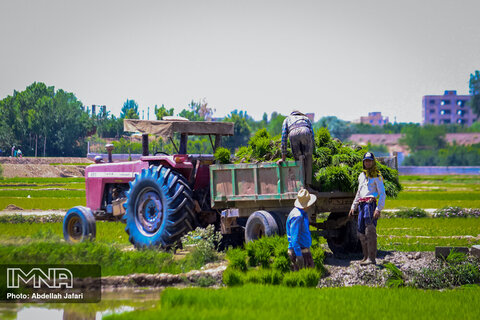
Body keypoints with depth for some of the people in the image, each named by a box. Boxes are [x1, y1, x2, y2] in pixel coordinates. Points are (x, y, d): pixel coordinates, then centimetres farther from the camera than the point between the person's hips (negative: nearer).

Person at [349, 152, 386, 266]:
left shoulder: (377, 176, -1)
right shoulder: (361, 176, 21)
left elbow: (382, 194, -6)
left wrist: (378, 209, -16)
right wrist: (353, 206, 24)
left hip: (370, 204, -8)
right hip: (361, 205, 8)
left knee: (370, 231, -13)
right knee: (361, 232, 7)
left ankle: (372, 258, -14)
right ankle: (366, 256, 14)